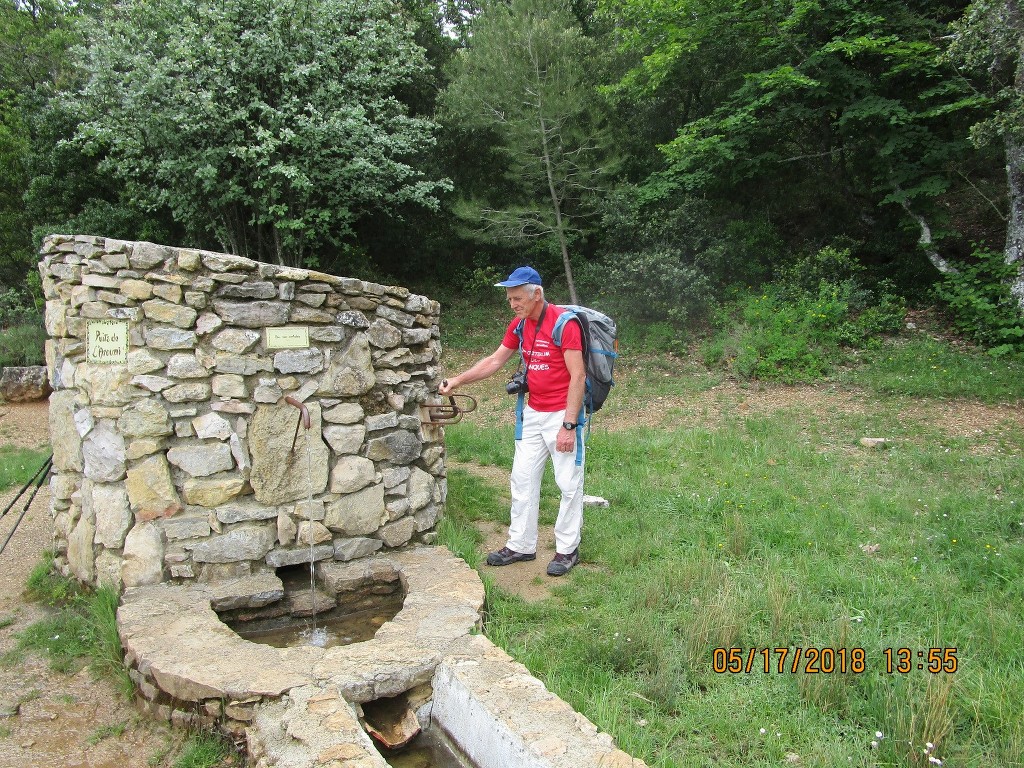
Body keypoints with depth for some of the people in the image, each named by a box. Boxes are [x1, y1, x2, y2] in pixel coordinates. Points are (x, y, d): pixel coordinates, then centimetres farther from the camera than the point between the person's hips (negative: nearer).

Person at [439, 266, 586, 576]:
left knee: (569, 483, 2)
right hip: (532, 414, 8)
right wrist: (457, 380, 5)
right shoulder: (519, 325, 6)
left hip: (562, 414, -7)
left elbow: (578, 376, -18)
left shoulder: (564, 323, -16)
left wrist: (569, 425, -21)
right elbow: (494, 361, 15)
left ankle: (567, 549, 15)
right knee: (522, 479, 11)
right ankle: (521, 545, 22)